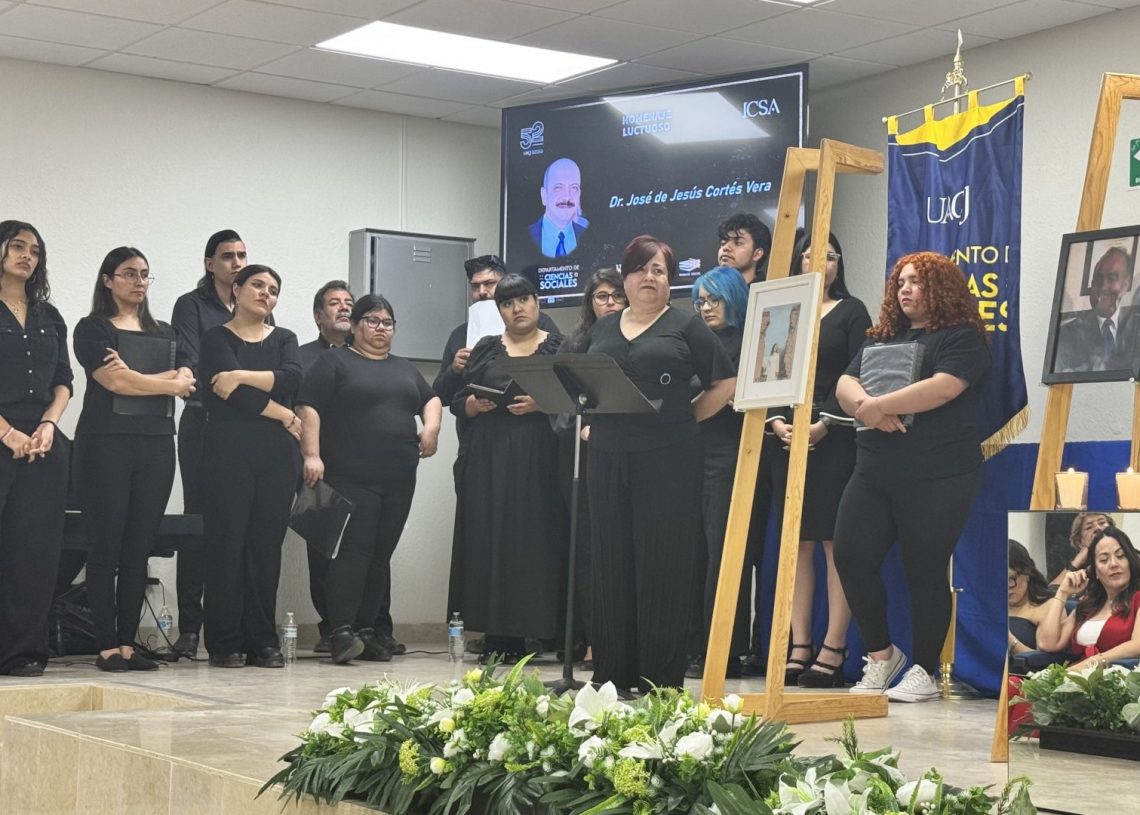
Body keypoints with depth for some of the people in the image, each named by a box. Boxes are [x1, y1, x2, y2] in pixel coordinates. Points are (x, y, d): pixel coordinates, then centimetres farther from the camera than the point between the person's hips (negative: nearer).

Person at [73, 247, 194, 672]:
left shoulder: (163, 332, 19)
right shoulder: (93, 329, 3)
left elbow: (186, 378, 4)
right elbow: (113, 381, -11)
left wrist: (134, 377, -12)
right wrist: (170, 384, 0)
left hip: (156, 445, 5)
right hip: (107, 442, -5)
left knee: (139, 550, 4)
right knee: (105, 548, -4)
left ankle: (128, 644, 6)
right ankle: (108, 646, -3)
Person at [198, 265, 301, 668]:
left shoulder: (284, 339, 17)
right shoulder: (217, 338, 5)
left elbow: (292, 377, -5)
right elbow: (230, 393, -10)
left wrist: (241, 377, -14)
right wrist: (285, 417, -7)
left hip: (277, 454, 3)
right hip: (228, 452, -3)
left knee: (267, 545, 3)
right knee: (227, 544, -5)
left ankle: (263, 642, 7)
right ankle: (225, 643, 0)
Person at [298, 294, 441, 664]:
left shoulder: (405, 369, 22)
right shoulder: (334, 362, 4)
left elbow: (430, 399, 30)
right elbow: (309, 408, -5)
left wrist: (431, 427, 8)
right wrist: (312, 455, -17)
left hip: (399, 480, 6)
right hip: (350, 478, -6)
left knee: (381, 555, 5)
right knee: (353, 551, -13)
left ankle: (370, 631, 8)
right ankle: (341, 630, -14)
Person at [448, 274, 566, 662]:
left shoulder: (559, 349, 9)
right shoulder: (485, 350, 17)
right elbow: (458, 402, 14)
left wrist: (540, 404, -16)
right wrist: (476, 404, -7)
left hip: (539, 458, -2)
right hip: (489, 458, 3)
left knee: (535, 539, -7)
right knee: (490, 540, -2)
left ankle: (533, 627, -5)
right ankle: (497, 635, 1)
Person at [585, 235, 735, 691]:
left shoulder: (685, 327, 4)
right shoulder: (603, 329, 16)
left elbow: (726, 384, 2)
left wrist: (687, 417, -3)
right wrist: (593, 420, 9)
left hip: (668, 461, -4)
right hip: (609, 459, 5)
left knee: (663, 565, -4)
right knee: (611, 564, 6)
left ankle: (660, 682, 1)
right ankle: (612, 675, 13)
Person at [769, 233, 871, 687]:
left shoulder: (851, 312, 5)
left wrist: (824, 424, -13)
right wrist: (777, 421, -6)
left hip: (835, 440, -4)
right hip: (789, 438, 4)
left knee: (835, 542, -7)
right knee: (798, 543, 2)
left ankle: (833, 650, -8)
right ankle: (799, 646, 3)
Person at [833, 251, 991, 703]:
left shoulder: (961, 338, -1)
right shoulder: (882, 338, 21)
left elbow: (942, 387, -18)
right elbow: (845, 385, 11)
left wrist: (878, 406, -15)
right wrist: (864, 406, -12)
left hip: (936, 478, -6)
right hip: (874, 472, 7)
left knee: (926, 570, -3)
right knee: (851, 558, -2)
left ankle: (923, 672, 8)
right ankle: (881, 654, 16)